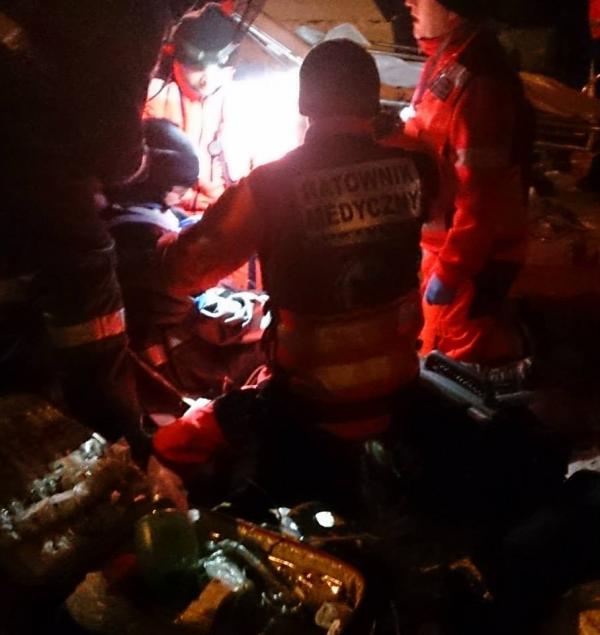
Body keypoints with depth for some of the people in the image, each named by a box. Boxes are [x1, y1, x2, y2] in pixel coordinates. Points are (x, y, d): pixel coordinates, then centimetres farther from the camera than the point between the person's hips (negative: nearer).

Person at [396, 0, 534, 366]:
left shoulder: (477, 79, -27)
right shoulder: (448, 61, 5)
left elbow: (480, 193, -28)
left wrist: (449, 269, -24)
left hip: (473, 252, -10)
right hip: (444, 240, 10)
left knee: (456, 360, 6)